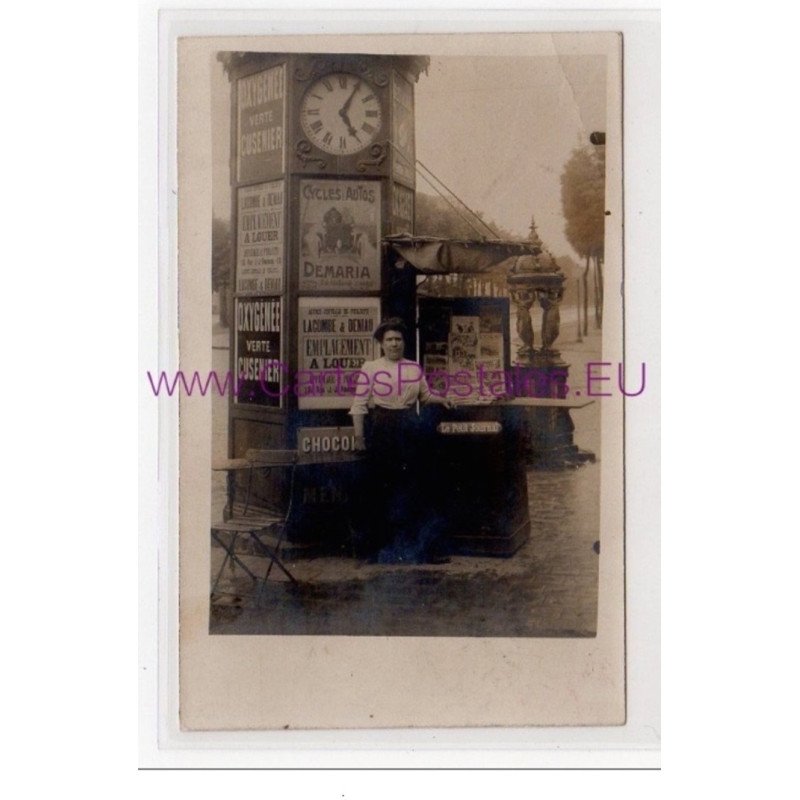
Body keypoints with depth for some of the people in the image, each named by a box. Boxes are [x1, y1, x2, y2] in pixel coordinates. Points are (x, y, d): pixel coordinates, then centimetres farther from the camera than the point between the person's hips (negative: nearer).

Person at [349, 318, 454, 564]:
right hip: (380, 430, -3)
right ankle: (379, 546, 15)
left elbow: (425, 395, 20)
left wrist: (440, 399, 0)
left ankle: (428, 547, 9)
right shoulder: (370, 368, -3)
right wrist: (359, 436, -10)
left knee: (417, 486, 3)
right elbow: (359, 405, -5)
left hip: (409, 430, 3)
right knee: (380, 487, 3)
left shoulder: (414, 368, 9)